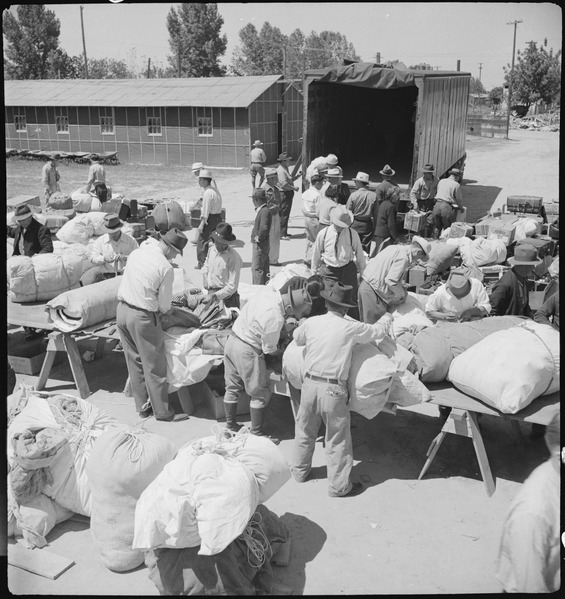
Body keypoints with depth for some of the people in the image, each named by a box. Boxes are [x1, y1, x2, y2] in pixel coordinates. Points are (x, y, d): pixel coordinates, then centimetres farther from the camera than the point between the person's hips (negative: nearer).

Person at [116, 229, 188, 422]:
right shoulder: (166, 268, -16)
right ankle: (162, 411, 18)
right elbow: (164, 305, -10)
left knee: (134, 362, 17)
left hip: (122, 310, 7)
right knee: (155, 366, 6)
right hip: (143, 317, -7)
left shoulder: (136, 252, 3)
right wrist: (162, 311, 14)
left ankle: (142, 406, 29)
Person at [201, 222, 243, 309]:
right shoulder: (211, 250, 5)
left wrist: (215, 295, -21)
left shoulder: (234, 258, -15)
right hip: (211, 293, 5)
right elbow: (205, 269, 22)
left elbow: (233, 286, -17)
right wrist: (206, 285, 13)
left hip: (226, 296, -5)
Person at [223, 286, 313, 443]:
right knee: (260, 394, 7)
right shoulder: (275, 318, -28)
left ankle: (230, 426, 37)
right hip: (247, 350, -9)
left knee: (232, 387, 21)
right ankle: (257, 433, 18)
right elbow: (269, 349, -15)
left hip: (232, 338, 9)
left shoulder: (268, 293, -6)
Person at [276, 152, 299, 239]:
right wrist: (294, 188, -17)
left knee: (286, 214, 15)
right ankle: (282, 234, -4)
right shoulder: (281, 170, -17)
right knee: (283, 214, -8)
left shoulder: (285, 169, 18)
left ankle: (284, 232, 23)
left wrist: (296, 177, 10)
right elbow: (284, 184, -25)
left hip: (288, 194, 11)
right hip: (284, 194, -11)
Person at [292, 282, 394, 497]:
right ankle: (338, 485, 20)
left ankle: (300, 471, 38)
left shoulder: (311, 322, -1)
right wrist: (388, 317, 25)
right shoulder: (350, 328, -11)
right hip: (333, 389, -4)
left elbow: (297, 338, 19)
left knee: (304, 431, 21)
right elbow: (378, 331, 3)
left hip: (309, 383, 4)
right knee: (337, 439, 9)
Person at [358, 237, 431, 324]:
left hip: (365, 284, 9)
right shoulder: (403, 257, -15)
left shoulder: (394, 248, 12)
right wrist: (402, 294, -5)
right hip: (373, 290, -9)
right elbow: (390, 280, -24)